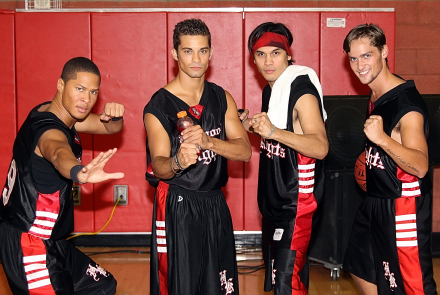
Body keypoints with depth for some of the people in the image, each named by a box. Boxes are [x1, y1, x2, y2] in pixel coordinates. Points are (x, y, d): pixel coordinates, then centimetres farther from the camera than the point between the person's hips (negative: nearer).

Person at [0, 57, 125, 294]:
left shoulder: (48, 111, 5)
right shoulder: (50, 130, -24)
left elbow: (110, 128, 11)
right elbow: (58, 153, -49)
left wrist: (114, 116, -14)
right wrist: (80, 173, -72)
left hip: (46, 240, 10)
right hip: (26, 245, -10)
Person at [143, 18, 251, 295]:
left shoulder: (222, 98, 6)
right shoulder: (158, 106, -8)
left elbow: (245, 151, -5)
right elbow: (158, 167, -16)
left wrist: (208, 141, -24)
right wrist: (177, 162, -39)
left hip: (215, 205, 5)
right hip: (177, 207, -4)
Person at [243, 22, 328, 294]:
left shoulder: (302, 91, -17)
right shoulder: (271, 90, 10)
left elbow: (320, 147, -29)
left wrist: (274, 132, -41)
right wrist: (254, 127, 5)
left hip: (296, 200, -10)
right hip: (274, 198, 10)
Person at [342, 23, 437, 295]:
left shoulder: (407, 102, -21)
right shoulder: (376, 98, 8)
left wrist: (382, 139, -43)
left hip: (403, 205, -10)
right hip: (375, 201, 10)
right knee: (362, 269, 22)